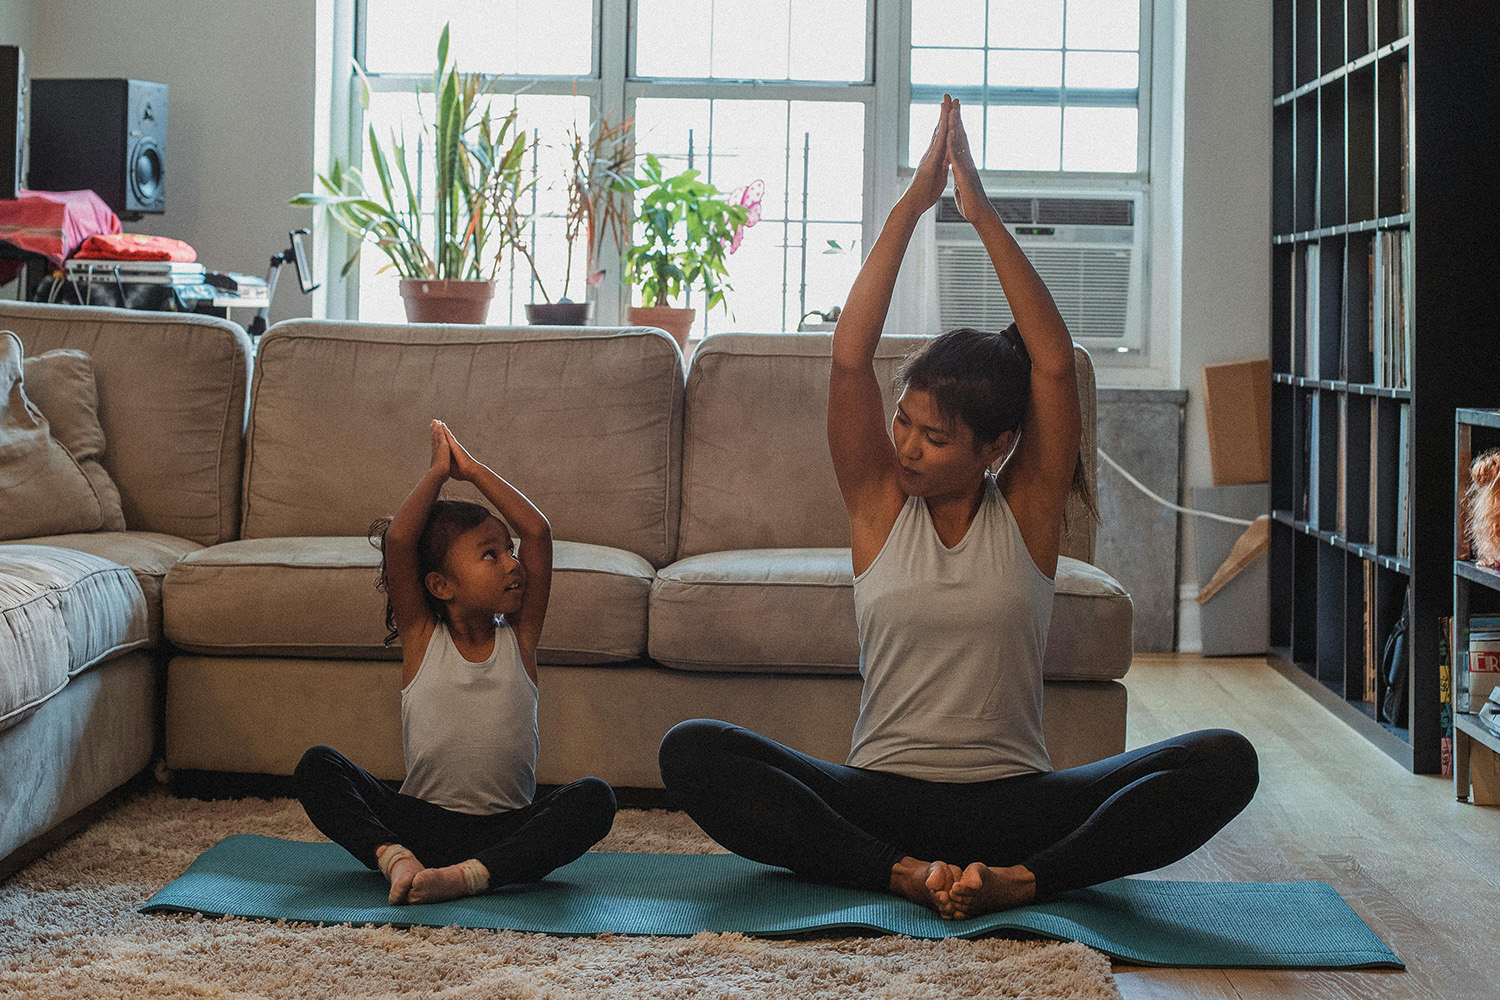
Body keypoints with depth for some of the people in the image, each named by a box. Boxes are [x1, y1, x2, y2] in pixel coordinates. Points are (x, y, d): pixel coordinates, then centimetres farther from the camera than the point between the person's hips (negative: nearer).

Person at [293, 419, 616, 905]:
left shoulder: (519, 637, 5)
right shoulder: (421, 637, 2)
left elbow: (538, 531, -4)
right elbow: (398, 540, -11)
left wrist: (471, 469, 0)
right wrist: (439, 471, -2)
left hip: (504, 832, 0)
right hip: (418, 823, 0)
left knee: (594, 798, -28)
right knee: (316, 767, -18)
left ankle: (466, 876, -38)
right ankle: (397, 861, -34)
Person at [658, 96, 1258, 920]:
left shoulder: (1028, 510, 3)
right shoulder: (879, 502, 5)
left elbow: (1054, 363, -9)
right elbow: (850, 357, -6)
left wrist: (984, 216, -13)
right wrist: (909, 208, -10)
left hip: (1013, 803, -1)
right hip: (881, 796, 1)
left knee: (1225, 762, -24)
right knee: (692, 752, -25)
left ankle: (1022, 880, -30)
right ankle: (902, 875, -30)